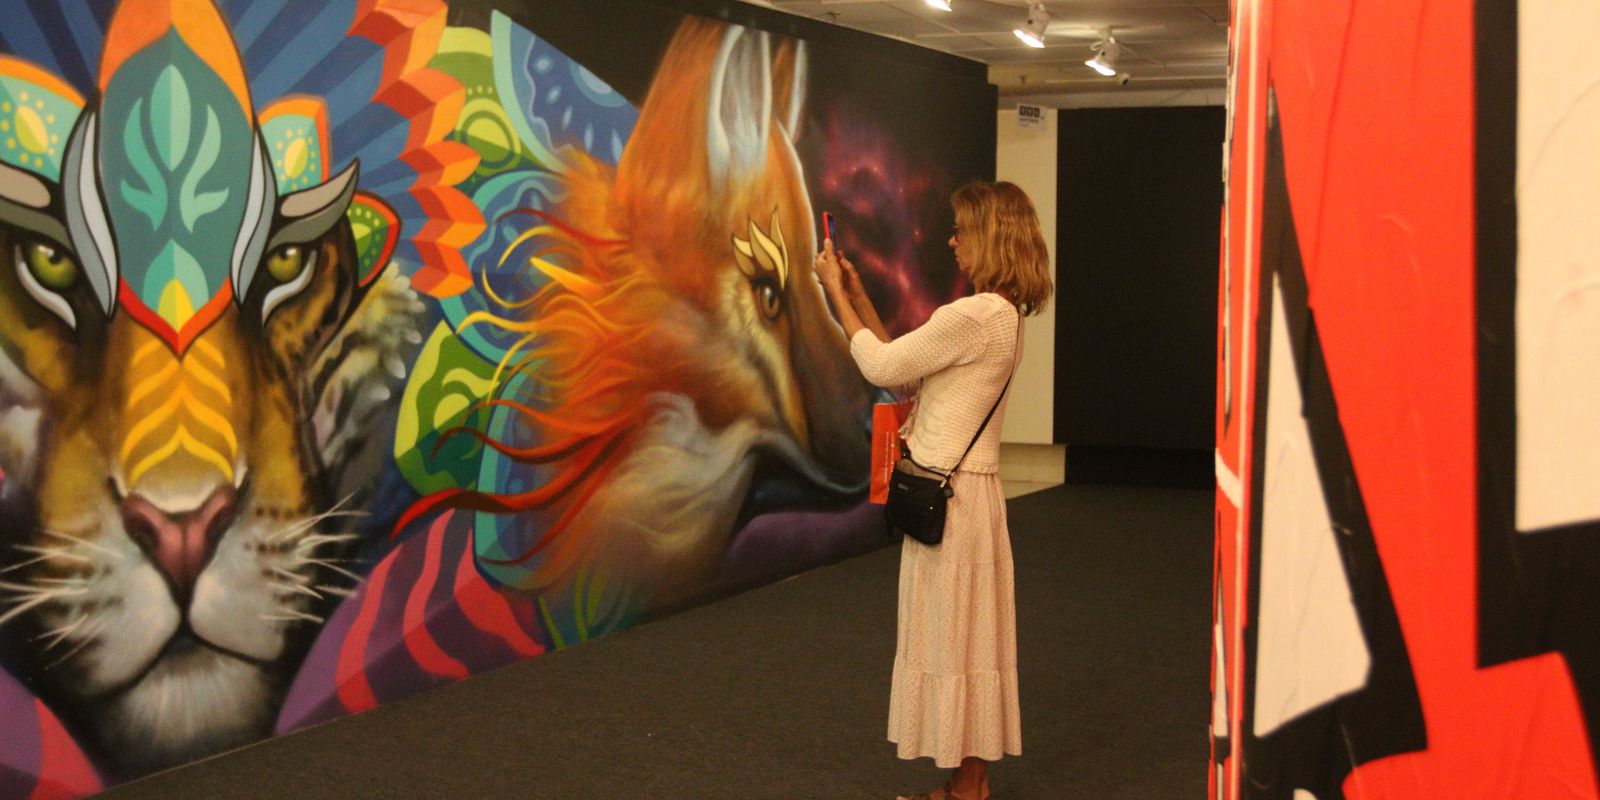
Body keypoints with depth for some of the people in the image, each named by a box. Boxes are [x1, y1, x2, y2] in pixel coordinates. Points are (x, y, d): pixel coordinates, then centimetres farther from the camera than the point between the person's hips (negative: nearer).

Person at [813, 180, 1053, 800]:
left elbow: (881, 367, -13)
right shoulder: (1002, 313, 12)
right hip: (969, 485, 10)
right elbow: (904, 367, 15)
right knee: (968, 632, 15)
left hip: (951, 492, -10)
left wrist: (836, 293, -3)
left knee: (953, 632, 0)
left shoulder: (973, 316, -20)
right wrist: (857, 293, 15)